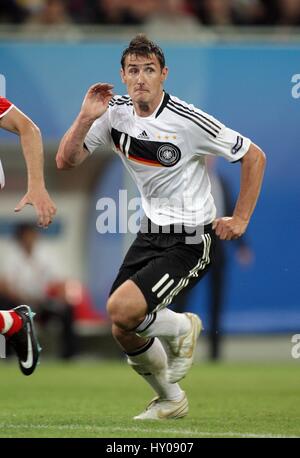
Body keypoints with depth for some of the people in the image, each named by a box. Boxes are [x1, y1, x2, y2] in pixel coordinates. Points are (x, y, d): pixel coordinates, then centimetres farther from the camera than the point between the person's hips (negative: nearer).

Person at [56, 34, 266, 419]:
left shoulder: (188, 121, -19)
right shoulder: (114, 112, -2)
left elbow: (254, 157, -9)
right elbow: (66, 161, -2)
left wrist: (240, 219, -8)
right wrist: (86, 118, -16)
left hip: (191, 241, -7)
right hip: (152, 231, 7)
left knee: (121, 308, -24)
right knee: (123, 331, 5)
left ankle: (181, 328, 8)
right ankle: (170, 401, 30)